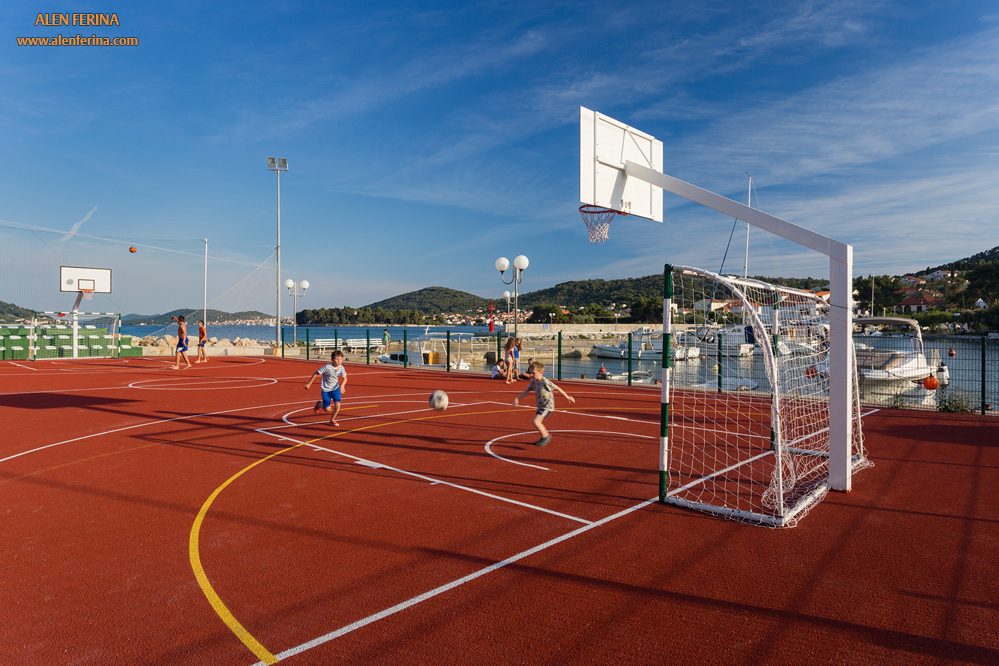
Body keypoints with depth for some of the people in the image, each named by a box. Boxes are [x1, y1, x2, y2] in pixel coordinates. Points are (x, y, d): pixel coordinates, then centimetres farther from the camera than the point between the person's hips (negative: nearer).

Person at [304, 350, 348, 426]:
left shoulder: (341, 368, -11)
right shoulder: (327, 367, -24)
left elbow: (345, 378, 5)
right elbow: (315, 373, -13)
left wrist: (342, 385, -15)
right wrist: (309, 384, -10)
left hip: (336, 388, 3)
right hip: (325, 389, -3)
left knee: (337, 405, -13)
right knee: (327, 409, -1)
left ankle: (332, 420, 13)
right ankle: (319, 404, 34)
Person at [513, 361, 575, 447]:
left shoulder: (545, 382, -22)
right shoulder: (533, 381, 0)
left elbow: (557, 389, -13)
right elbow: (527, 390, 9)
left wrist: (567, 397, -5)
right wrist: (517, 398, 0)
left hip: (548, 406, -9)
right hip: (540, 406, 9)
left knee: (535, 421, -20)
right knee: (538, 422, 21)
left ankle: (546, 436, -2)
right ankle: (546, 437, 41)